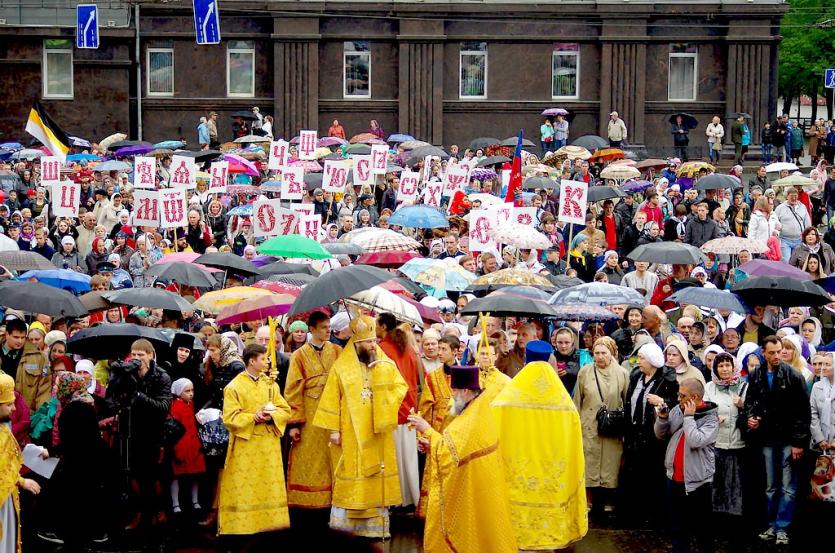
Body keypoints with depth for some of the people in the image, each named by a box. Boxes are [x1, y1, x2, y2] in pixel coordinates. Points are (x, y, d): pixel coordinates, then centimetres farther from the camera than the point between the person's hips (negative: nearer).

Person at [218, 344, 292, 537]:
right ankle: (243, 525, 2)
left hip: (269, 446, 4)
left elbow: (285, 410, 7)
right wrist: (254, 418, -19)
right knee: (245, 490, -3)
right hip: (245, 446, -4)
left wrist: (270, 416, -13)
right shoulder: (234, 387, -5)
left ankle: (269, 523, 13)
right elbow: (230, 418, -10)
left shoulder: (270, 384, 9)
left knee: (269, 485, 6)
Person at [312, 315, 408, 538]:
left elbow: (401, 387, 3)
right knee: (351, 476, -1)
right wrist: (333, 429, -6)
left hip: (378, 433, 2)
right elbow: (331, 400, -2)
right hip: (352, 434, -2)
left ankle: (377, 523, 11)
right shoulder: (341, 367, -2)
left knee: (378, 475, 4)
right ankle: (346, 520, 6)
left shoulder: (386, 364, 5)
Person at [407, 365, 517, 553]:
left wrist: (427, 431, -20)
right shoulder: (480, 412, 7)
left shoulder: (469, 422, -24)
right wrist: (432, 444, 5)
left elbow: (450, 453, -29)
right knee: (479, 531, 17)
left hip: (466, 494, -9)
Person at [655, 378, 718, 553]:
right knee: (677, 528, 17)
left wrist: (689, 416, -17)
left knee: (702, 529, 6)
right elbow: (660, 435, 8)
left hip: (697, 483, -5)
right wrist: (662, 417, -9)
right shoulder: (677, 409, 2)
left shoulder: (711, 418, -12)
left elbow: (695, 442, -27)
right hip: (674, 479, 5)